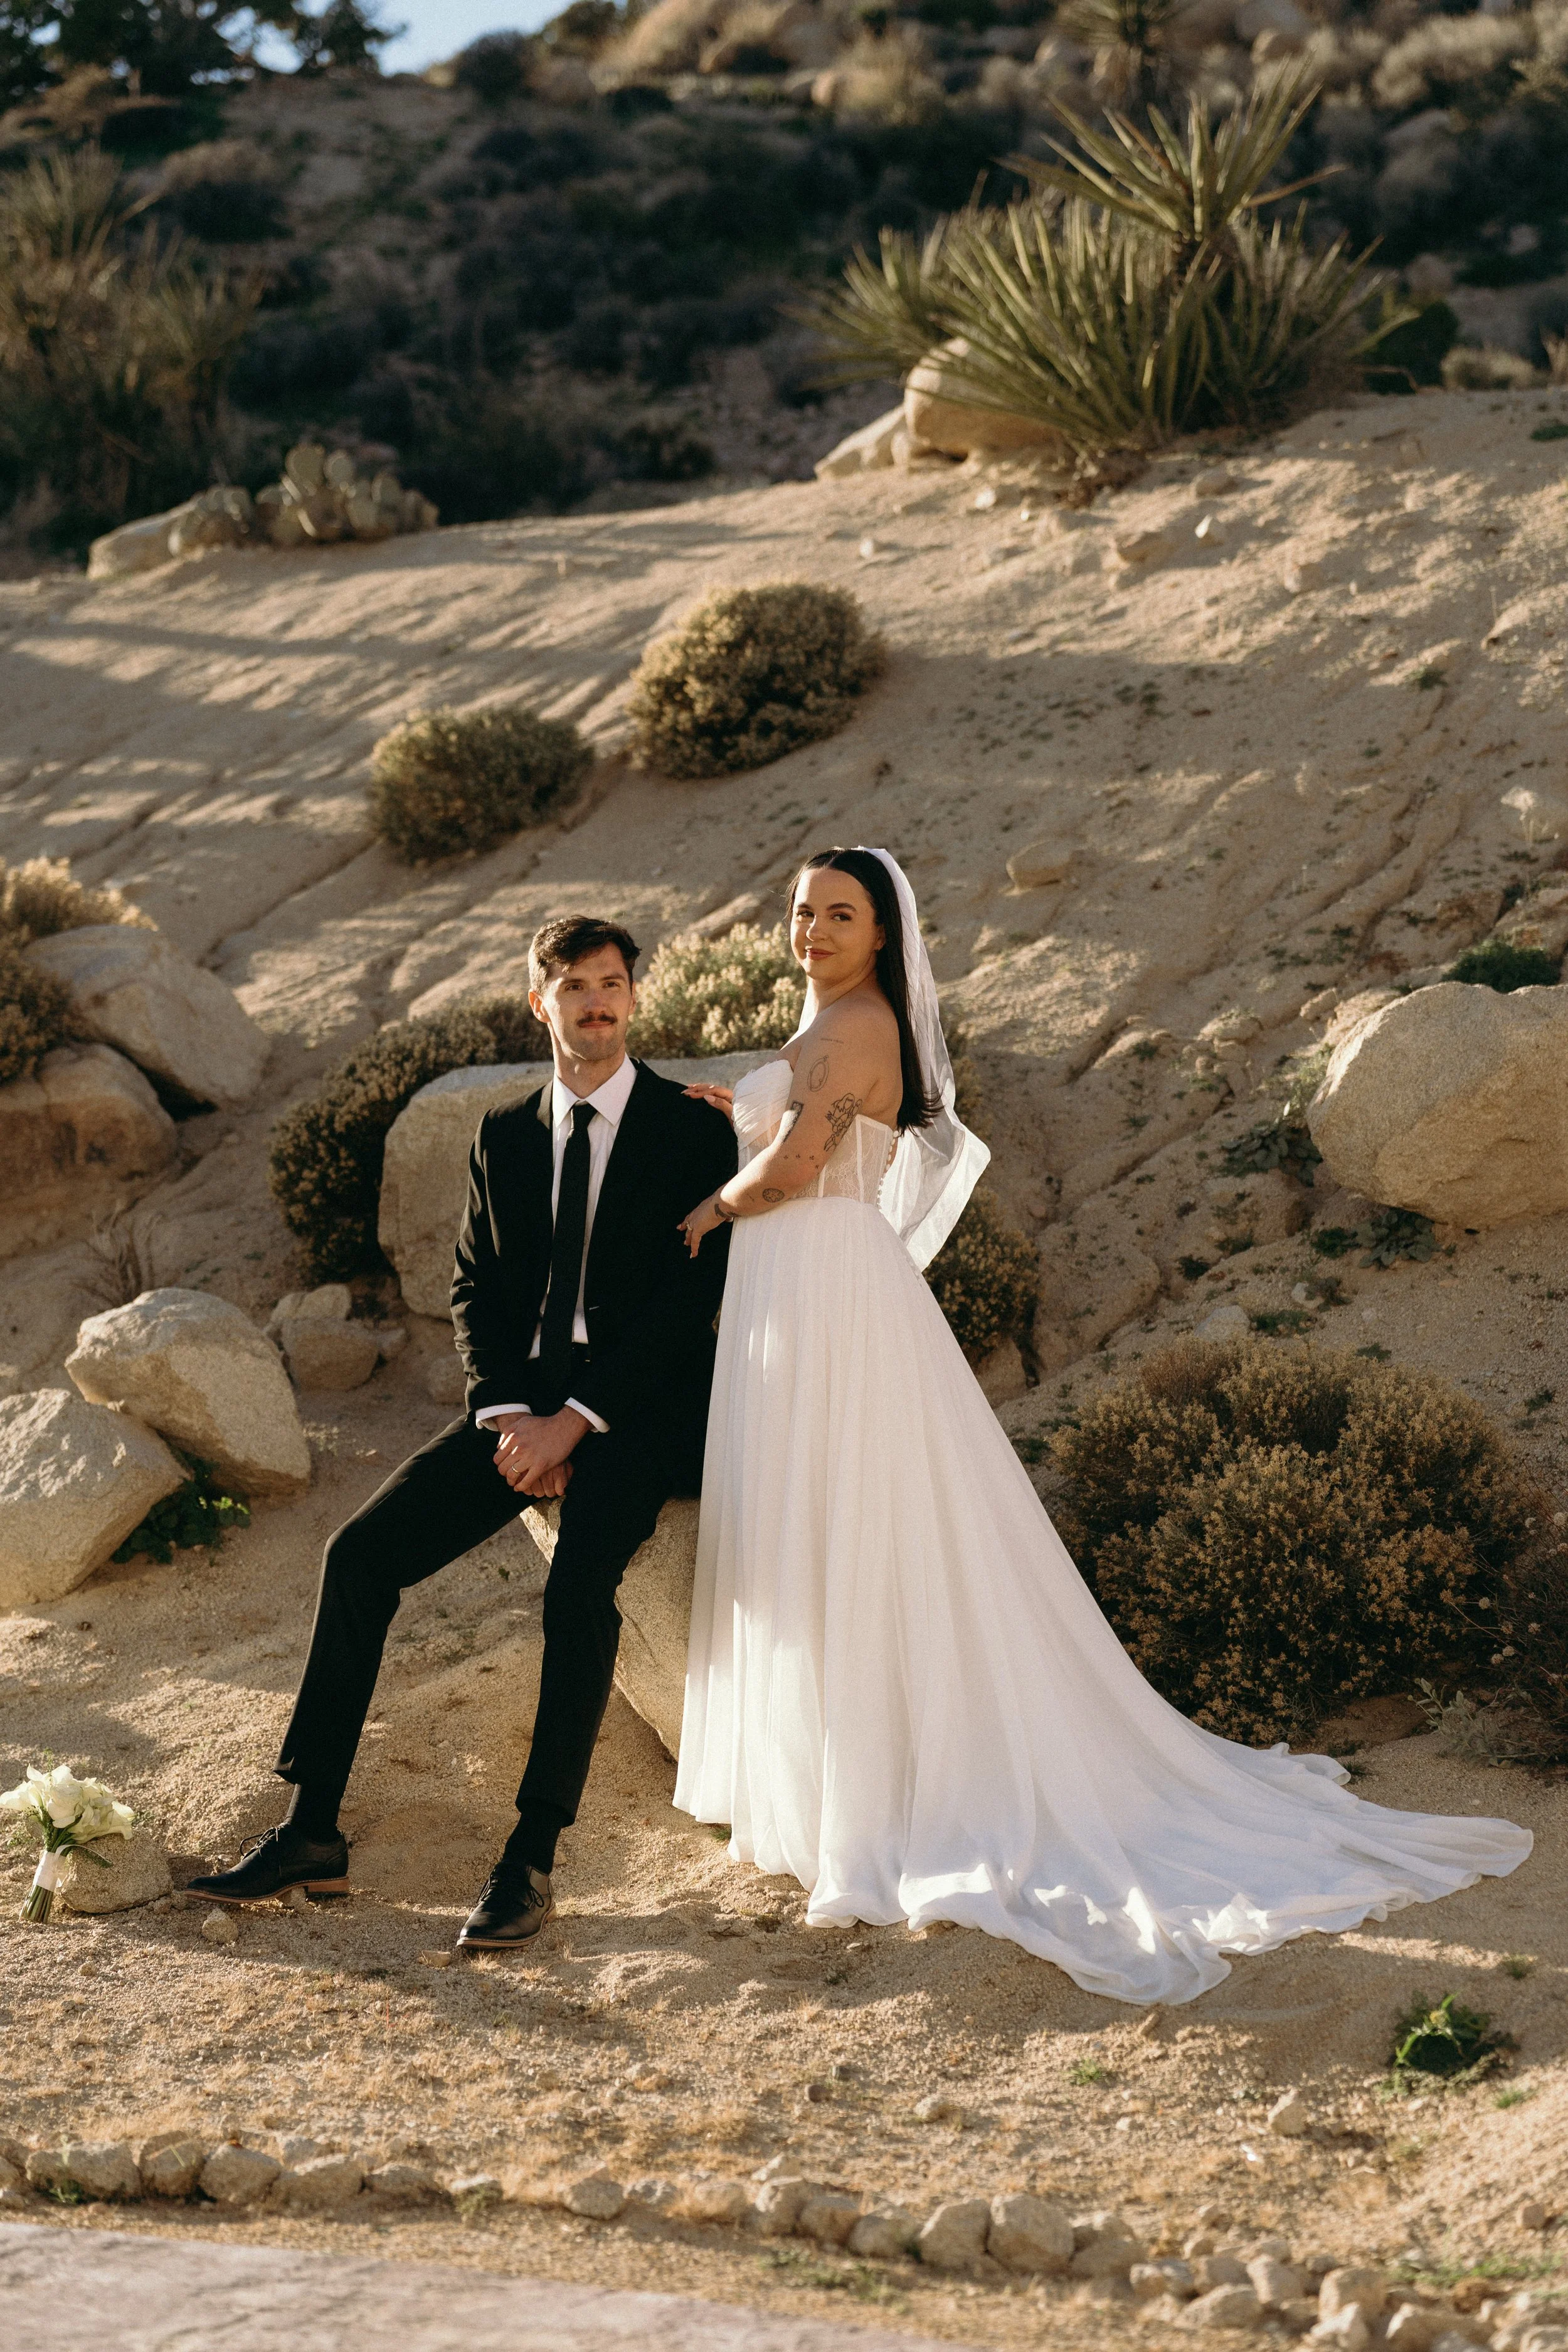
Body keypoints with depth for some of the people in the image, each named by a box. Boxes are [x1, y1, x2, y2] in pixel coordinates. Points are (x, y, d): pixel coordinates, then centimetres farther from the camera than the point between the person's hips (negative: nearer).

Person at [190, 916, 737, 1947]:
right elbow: (477, 1292, 12)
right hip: (524, 1404, 5)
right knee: (362, 1552, -12)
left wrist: (576, 1420, -16)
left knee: (579, 1583, -32)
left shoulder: (694, 1131, -2)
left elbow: (691, 1298, -9)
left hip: (640, 1407, -5)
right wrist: (510, 1416, -7)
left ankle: (532, 1859, -28)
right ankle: (312, 1829, -7)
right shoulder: (504, 1136, 14)